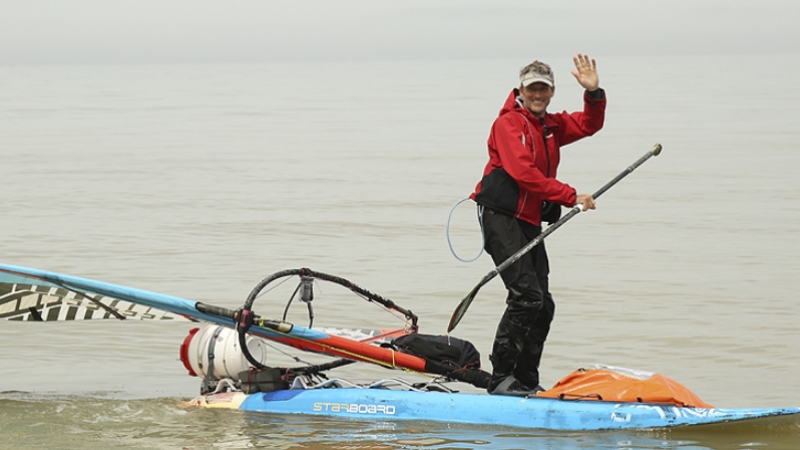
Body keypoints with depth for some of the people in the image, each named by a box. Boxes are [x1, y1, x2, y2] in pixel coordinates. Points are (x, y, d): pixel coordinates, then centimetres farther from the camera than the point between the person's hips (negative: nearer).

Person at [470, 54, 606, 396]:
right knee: (527, 295, -19)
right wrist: (571, 197, -21)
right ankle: (500, 378, -16)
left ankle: (526, 380, 14)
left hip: (530, 223, 9)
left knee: (543, 305, 7)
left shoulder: (551, 126, 18)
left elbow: (589, 125, 8)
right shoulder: (509, 123, -8)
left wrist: (594, 94, -12)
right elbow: (523, 173, -19)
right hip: (502, 217, -9)